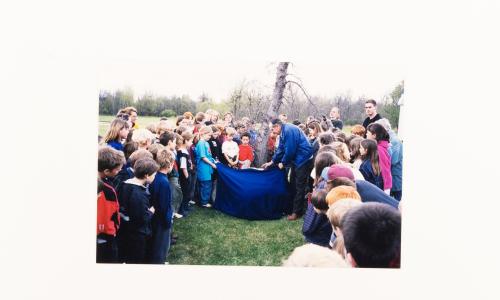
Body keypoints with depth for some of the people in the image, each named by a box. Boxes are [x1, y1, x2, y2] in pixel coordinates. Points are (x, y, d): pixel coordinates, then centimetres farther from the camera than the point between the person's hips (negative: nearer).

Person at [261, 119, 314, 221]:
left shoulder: (289, 130, -21)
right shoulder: (284, 132, 11)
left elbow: (290, 150, -22)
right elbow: (280, 149, 17)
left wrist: (283, 163, -9)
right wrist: (272, 162, 14)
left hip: (303, 160, -10)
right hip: (297, 160, 10)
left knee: (299, 187, -4)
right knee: (293, 184, 15)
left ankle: (297, 212, 4)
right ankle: (292, 207, 25)